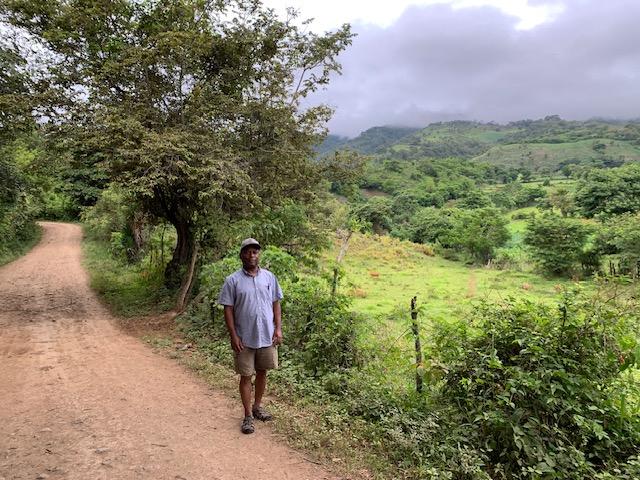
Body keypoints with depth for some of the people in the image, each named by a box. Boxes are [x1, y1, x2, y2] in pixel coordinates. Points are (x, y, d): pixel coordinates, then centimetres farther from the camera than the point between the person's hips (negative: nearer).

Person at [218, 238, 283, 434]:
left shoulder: (269, 277, 2)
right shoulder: (233, 280, -7)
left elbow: (276, 304, 6)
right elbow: (228, 309, -7)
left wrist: (278, 328, 0)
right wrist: (233, 336, -11)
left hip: (267, 337, 3)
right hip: (245, 339, -3)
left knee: (262, 373, 16)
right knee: (246, 376, 6)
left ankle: (257, 407, 35)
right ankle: (248, 416, 19)